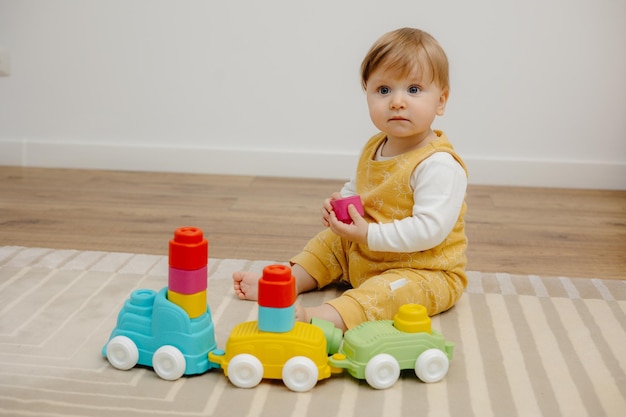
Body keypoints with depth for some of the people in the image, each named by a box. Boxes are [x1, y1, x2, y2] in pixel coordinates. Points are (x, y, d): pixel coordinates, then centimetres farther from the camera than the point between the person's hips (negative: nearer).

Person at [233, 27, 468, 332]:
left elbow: (430, 229, -33)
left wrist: (370, 235, -30)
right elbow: (354, 189, 23)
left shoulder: (439, 165, -24)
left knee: (394, 290, -37)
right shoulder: (374, 149, 5)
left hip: (423, 271, -9)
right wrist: (339, 204, -1)